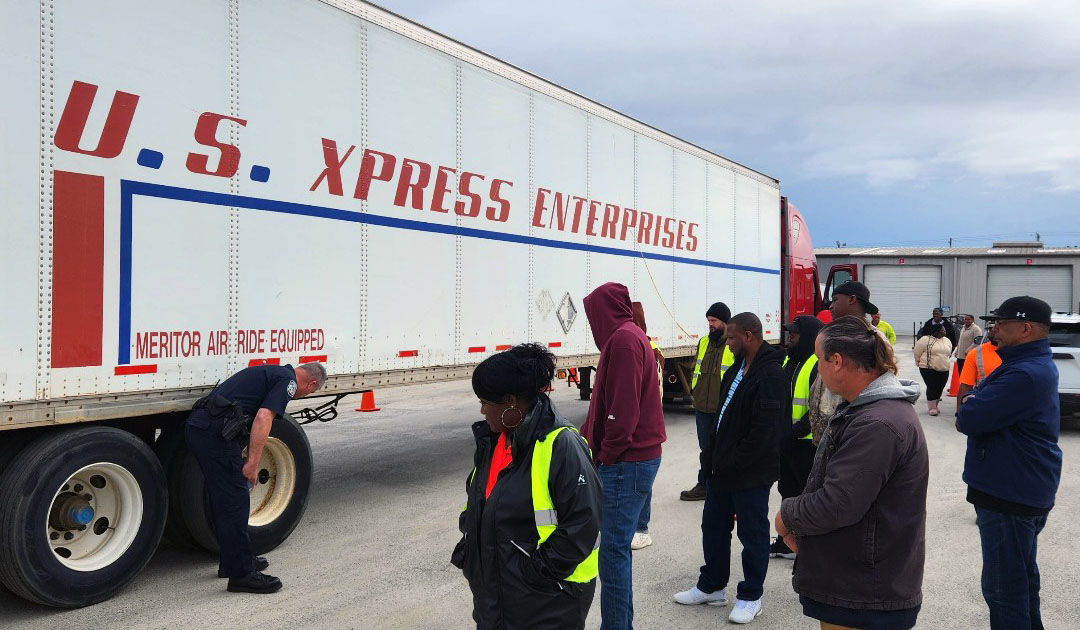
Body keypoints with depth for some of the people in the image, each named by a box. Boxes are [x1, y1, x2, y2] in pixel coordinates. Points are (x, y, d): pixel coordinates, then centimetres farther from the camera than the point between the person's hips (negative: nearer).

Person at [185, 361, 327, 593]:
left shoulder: (271, 372, 27)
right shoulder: (287, 380, -1)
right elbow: (263, 417, -16)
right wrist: (252, 463, -14)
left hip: (196, 425, 10)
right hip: (215, 432, -10)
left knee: (223, 500, 20)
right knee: (235, 502, -3)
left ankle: (232, 562, 31)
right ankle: (241, 574, 3)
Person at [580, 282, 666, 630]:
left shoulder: (623, 339, -14)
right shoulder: (631, 335, 17)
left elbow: (623, 408, -20)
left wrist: (607, 455, -13)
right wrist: (585, 439, 21)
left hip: (625, 463, -10)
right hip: (637, 458, 10)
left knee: (613, 549, -5)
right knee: (616, 546, 16)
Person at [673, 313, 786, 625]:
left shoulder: (769, 375, -20)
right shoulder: (737, 369, 10)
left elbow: (765, 431, -24)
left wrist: (733, 463, -17)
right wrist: (713, 457, 11)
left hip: (750, 474, -9)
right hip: (722, 468, 10)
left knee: (753, 534, 7)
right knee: (714, 527, 18)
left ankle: (750, 596, 21)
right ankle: (711, 586, 33)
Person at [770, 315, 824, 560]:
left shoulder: (818, 365, -18)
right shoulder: (789, 361, 11)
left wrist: (795, 431, -24)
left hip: (807, 443, -9)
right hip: (786, 441, 9)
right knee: (788, 492, 19)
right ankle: (787, 542, 32)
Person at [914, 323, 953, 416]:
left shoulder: (947, 341, 11)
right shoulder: (926, 339, -9)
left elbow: (949, 353, 24)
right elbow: (917, 351, -1)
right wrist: (919, 362, 8)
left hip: (944, 370, 6)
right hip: (929, 369, -6)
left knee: (940, 388, 7)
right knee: (932, 388, -9)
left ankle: (935, 406, 21)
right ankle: (931, 408, 0)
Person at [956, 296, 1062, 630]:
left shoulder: (1024, 375, -25)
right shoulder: (1035, 364, 11)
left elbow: (968, 419, -25)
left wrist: (969, 408, -4)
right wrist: (975, 406, -7)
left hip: (1010, 495, -11)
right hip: (1024, 490, 11)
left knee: (1003, 587, -2)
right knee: (1022, 574, 23)